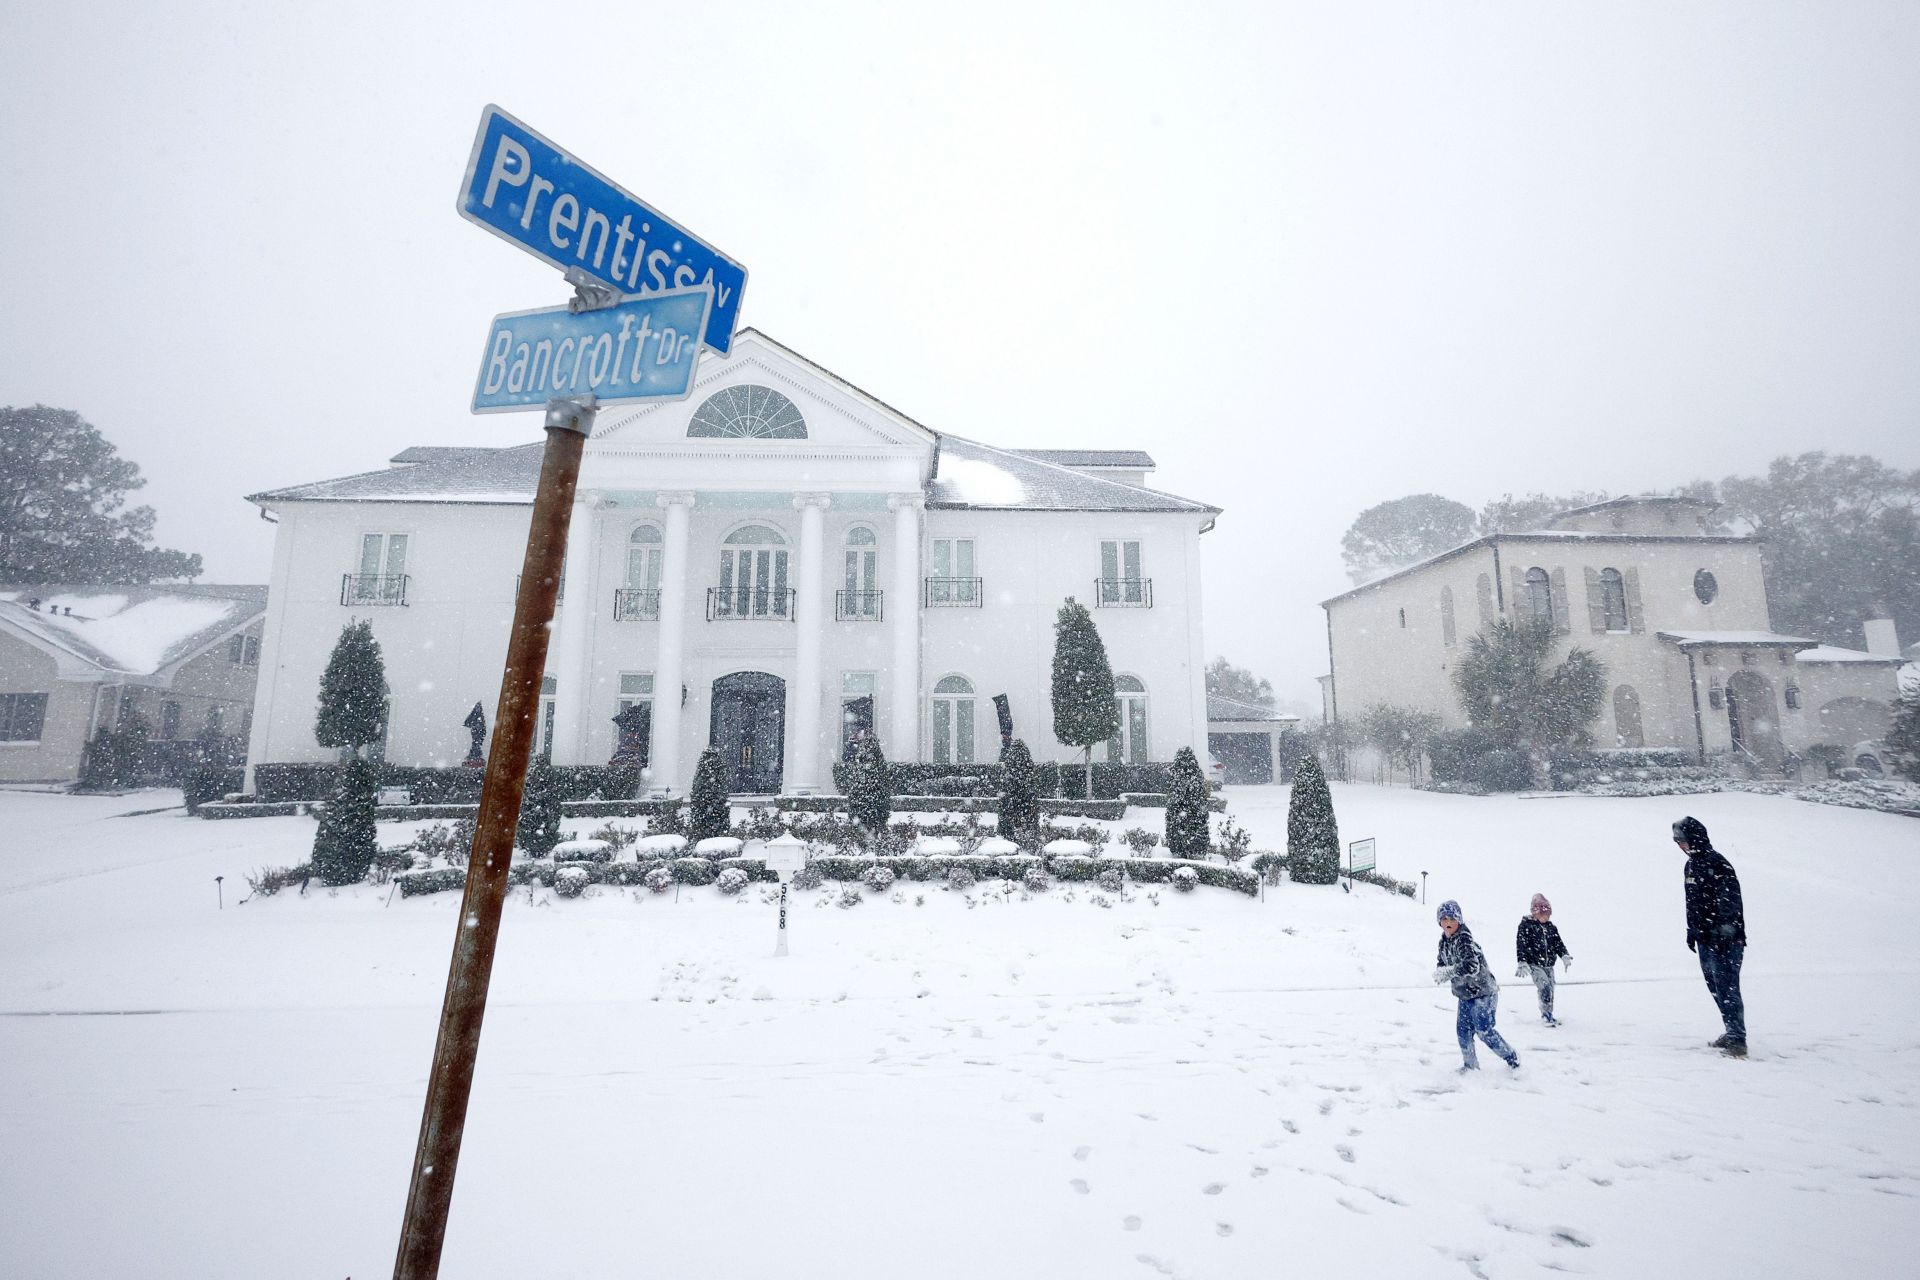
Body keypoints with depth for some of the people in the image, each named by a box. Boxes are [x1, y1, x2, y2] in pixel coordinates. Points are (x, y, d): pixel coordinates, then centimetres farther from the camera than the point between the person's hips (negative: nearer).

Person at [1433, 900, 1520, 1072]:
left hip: (1483, 993, -8)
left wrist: (1447, 972, -32)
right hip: (1465, 995, 8)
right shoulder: (1444, 940, 2)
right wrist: (1439, 971, -12)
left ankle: (1512, 1057, 22)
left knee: (1484, 1030, -2)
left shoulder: (1464, 939, -25)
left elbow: (1472, 966, -37)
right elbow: (1442, 962, 11)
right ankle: (1471, 1065, 23)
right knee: (1463, 1029, 8)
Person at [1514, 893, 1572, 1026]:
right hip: (1534, 964, -6)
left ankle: (1548, 1016, 23)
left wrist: (1564, 955, -10)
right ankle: (1546, 1015, -9)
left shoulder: (1551, 927, 10)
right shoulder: (1526, 925, -9)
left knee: (1550, 990, 8)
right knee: (1545, 987, -19)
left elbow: (1558, 943, 11)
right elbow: (1521, 944, -13)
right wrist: (1522, 963, -20)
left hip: (1548, 964, 6)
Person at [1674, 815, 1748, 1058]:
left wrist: (1725, 933, -23)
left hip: (1725, 940, -9)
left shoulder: (1717, 863, -15)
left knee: (1726, 989, -8)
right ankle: (1733, 1033, 23)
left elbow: (1729, 901, -20)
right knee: (1715, 988, 14)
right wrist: (1692, 931, 20)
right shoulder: (1692, 864, 14)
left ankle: (1737, 1040, -5)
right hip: (1706, 939, 9)